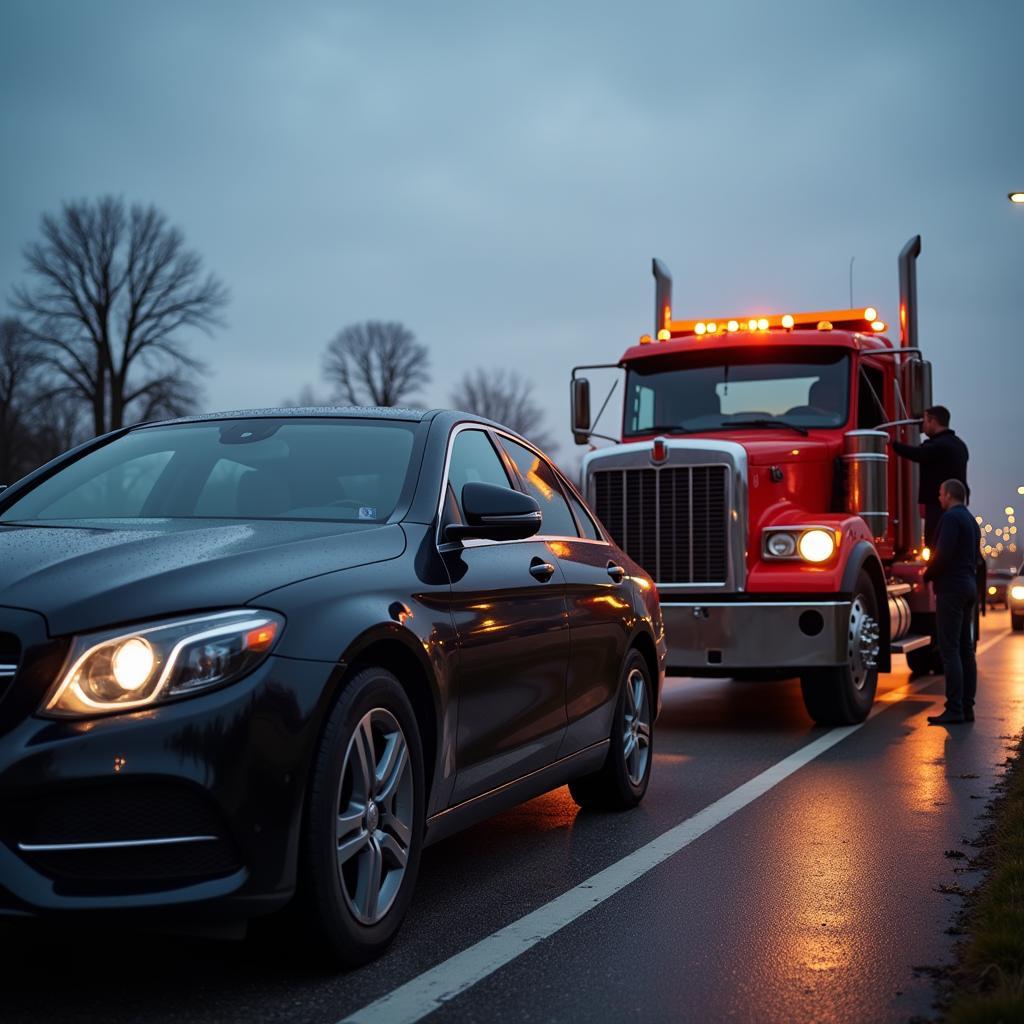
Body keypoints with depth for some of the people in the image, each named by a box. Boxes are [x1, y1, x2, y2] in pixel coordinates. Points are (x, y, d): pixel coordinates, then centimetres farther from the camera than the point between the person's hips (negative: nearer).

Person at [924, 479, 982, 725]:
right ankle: (967, 707, 12)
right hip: (969, 587, 10)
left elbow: (943, 554, -21)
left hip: (951, 588, -10)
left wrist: (927, 576, -6)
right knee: (965, 649, 10)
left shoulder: (951, 517, -12)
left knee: (949, 650, -10)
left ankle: (954, 709, -13)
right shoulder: (971, 520, 19)